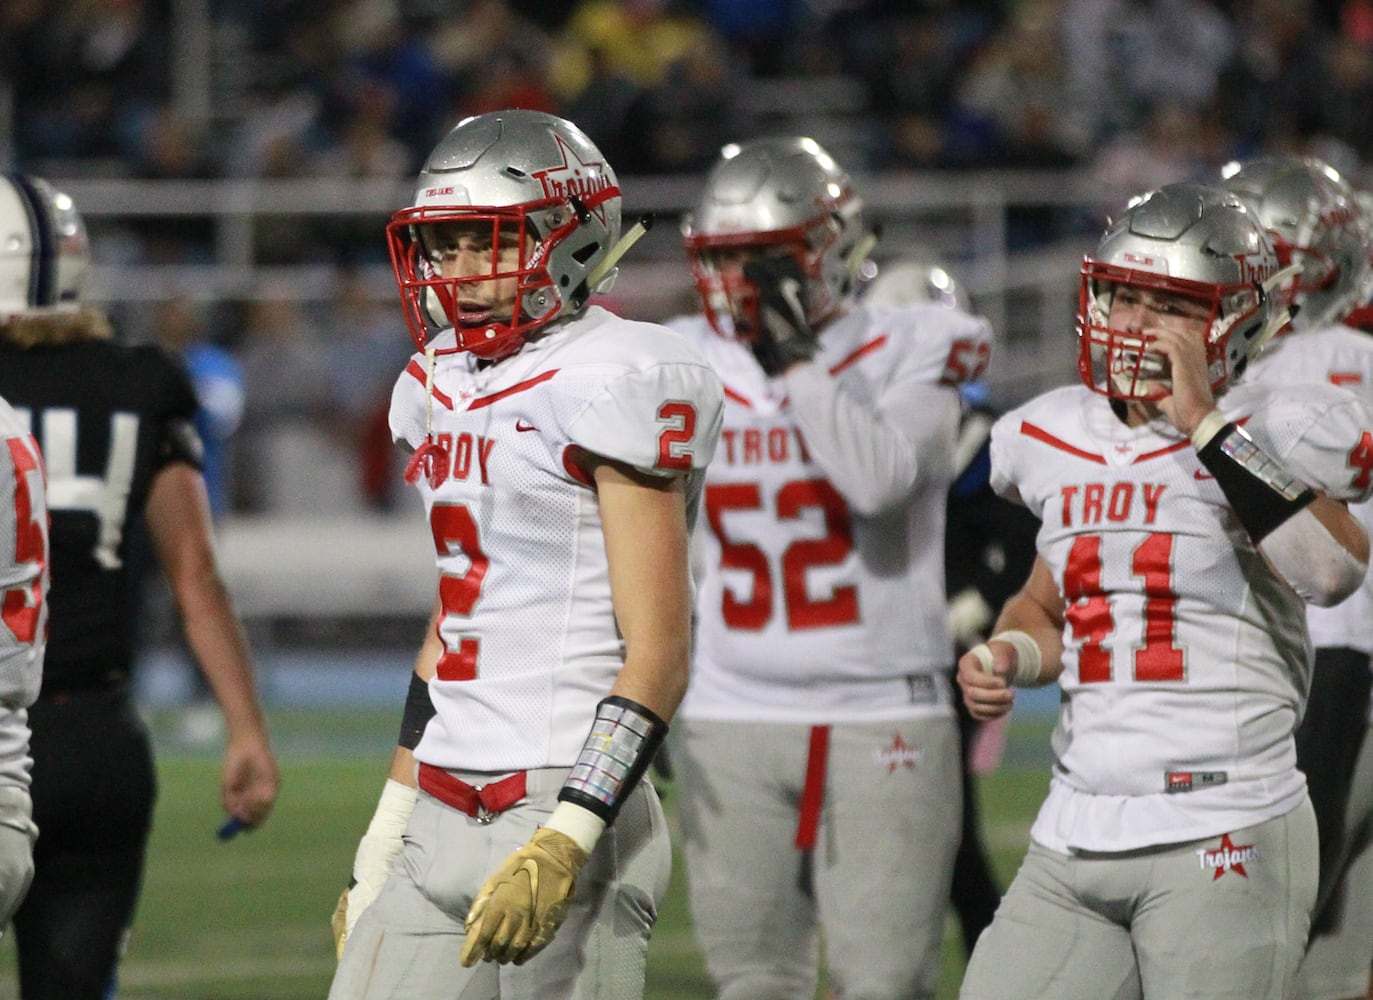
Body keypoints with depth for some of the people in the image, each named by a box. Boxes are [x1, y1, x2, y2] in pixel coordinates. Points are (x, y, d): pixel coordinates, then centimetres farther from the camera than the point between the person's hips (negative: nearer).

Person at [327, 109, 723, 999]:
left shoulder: (611, 385, -10)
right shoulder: (444, 388, 15)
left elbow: (658, 658, -15)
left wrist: (563, 846, -22)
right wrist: (383, 845, 20)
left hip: (565, 806, -8)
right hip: (442, 822, 8)